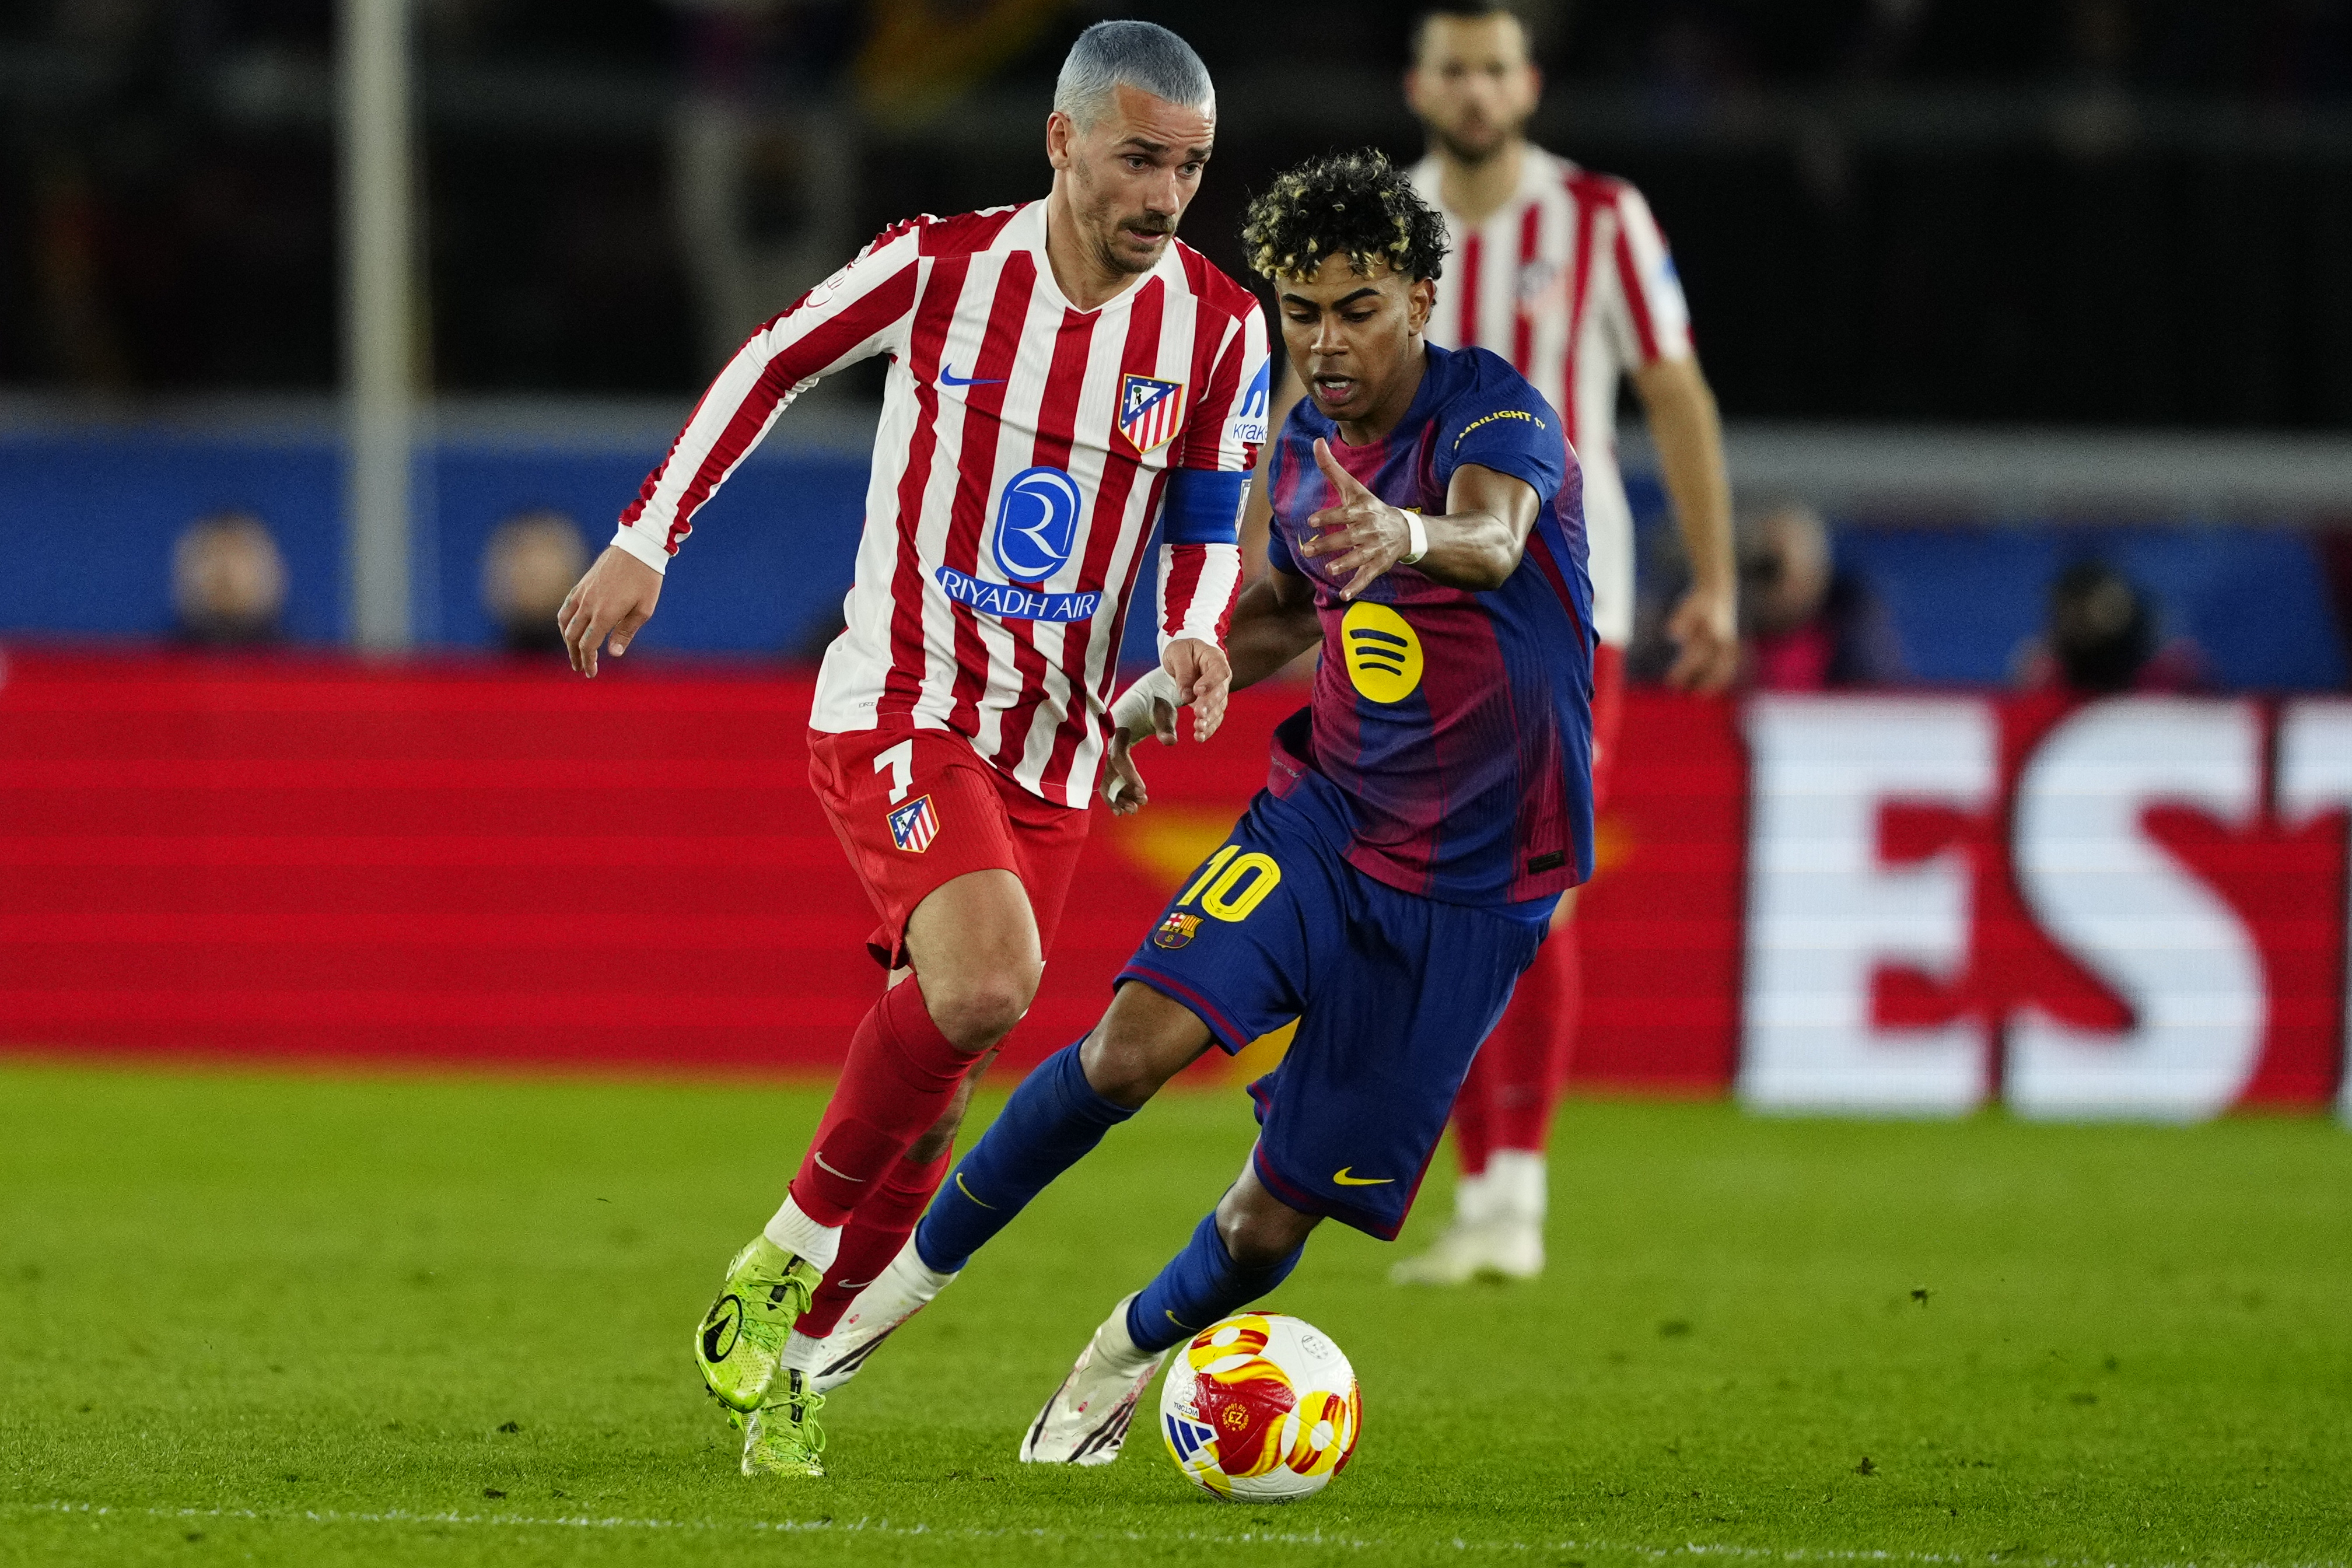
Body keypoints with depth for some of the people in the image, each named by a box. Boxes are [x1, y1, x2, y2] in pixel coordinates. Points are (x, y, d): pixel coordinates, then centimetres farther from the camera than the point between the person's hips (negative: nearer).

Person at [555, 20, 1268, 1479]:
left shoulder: (1217, 325, -3)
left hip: (1053, 753, 4)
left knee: (930, 1094, 4)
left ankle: (791, 1373, 22)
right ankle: (787, 1250, -8)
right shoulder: (938, 266, -9)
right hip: (896, 710, -4)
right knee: (987, 983, -28)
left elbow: (1207, 532, 8)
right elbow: (772, 362, 6)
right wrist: (646, 539, 4)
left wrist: (1198, 636, -14)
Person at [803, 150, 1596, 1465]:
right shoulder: (1306, 449, 4)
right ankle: (919, 1264, -2)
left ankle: (1126, 1357, 30)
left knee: (1277, 1220, -2)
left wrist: (1411, 536, -65)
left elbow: (1493, 539, -41)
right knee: (1135, 1044, -23)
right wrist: (1170, 682, 6)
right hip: (1322, 816, 4)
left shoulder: (1495, 411, -17)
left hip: (1473, 886, -4)